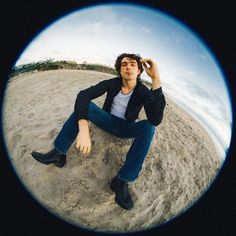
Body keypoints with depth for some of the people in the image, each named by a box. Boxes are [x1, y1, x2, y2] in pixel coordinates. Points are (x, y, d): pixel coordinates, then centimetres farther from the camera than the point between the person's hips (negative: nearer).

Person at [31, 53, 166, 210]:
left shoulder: (144, 92, -18)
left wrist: (156, 78, -46)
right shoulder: (112, 83, -14)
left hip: (125, 128, -1)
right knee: (84, 105, -24)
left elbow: (156, 120, -39)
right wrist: (83, 127, -48)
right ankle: (58, 154, -22)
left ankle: (122, 180, -32)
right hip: (109, 121, 2)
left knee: (149, 127, -32)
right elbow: (83, 95, -29)